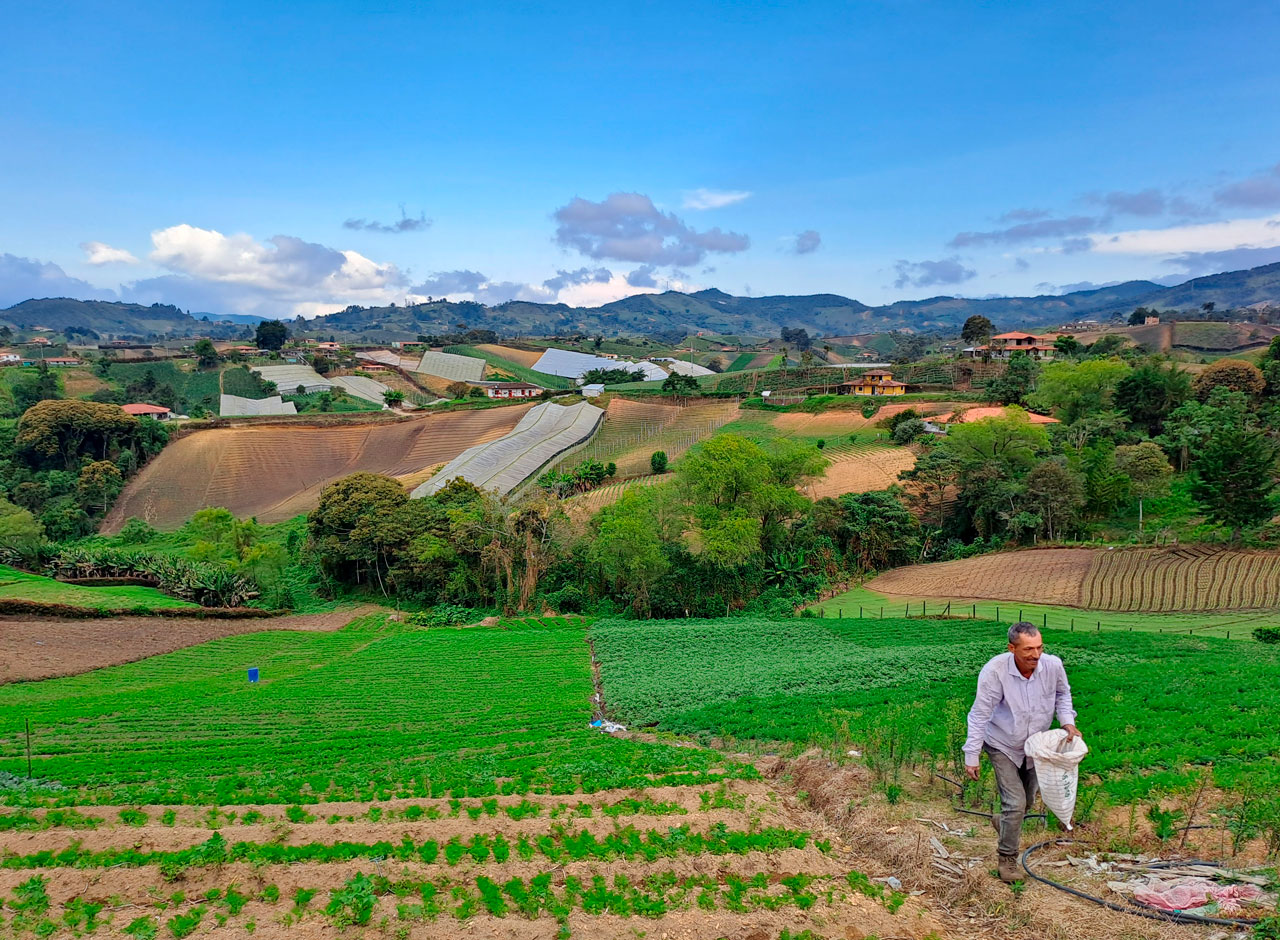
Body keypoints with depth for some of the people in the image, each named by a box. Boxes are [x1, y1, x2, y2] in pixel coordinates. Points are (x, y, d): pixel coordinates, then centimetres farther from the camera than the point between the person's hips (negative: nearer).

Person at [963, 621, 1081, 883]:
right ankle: (1008, 858, 11)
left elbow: (1062, 694, 2)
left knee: (1027, 800, 21)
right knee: (1016, 803, -10)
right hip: (1003, 746, -4)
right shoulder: (994, 671, -33)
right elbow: (979, 715, -25)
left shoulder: (1053, 666, -23)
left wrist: (1067, 721, -14)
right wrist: (972, 756, -22)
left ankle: (1004, 823, 53)